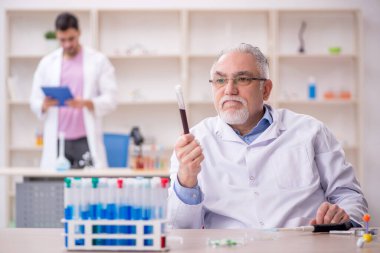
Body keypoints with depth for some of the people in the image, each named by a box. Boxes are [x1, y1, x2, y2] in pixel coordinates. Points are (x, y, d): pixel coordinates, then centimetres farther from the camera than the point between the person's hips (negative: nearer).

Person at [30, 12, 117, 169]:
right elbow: (35, 101, 9)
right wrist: (45, 105, -14)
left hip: (86, 140, -2)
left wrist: (87, 103, -19)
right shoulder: (47, 63, 11)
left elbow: (110, 99, 0)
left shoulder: (98, 61, 5)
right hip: (57, 141, 2)